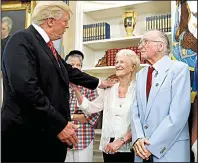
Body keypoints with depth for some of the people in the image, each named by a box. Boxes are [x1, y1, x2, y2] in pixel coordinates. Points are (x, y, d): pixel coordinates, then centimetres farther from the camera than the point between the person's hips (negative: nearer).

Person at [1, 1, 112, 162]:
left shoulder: (47, 46, 14)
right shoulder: (22, 40, -13)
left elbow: (69, 71, 27)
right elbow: (25, 87, -25)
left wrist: (98, 83, 38)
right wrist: (59, 124, -22)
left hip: (49, 133, 9)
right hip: (28, 134, -9)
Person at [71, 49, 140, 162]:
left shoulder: (138, 90, -7)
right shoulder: (109, 90, 8)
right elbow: (89, 108, 7)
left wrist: (121, 140, -18)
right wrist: (76, 88, -3)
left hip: (129, 149, -4)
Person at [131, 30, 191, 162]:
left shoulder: (179, 68, -7)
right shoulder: (140, 75, 12)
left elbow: (179, 114, -16)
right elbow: (135, 109, 5)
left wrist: (152, 146, -16)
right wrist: (138, 138, -12)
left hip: (170, 150, -5)